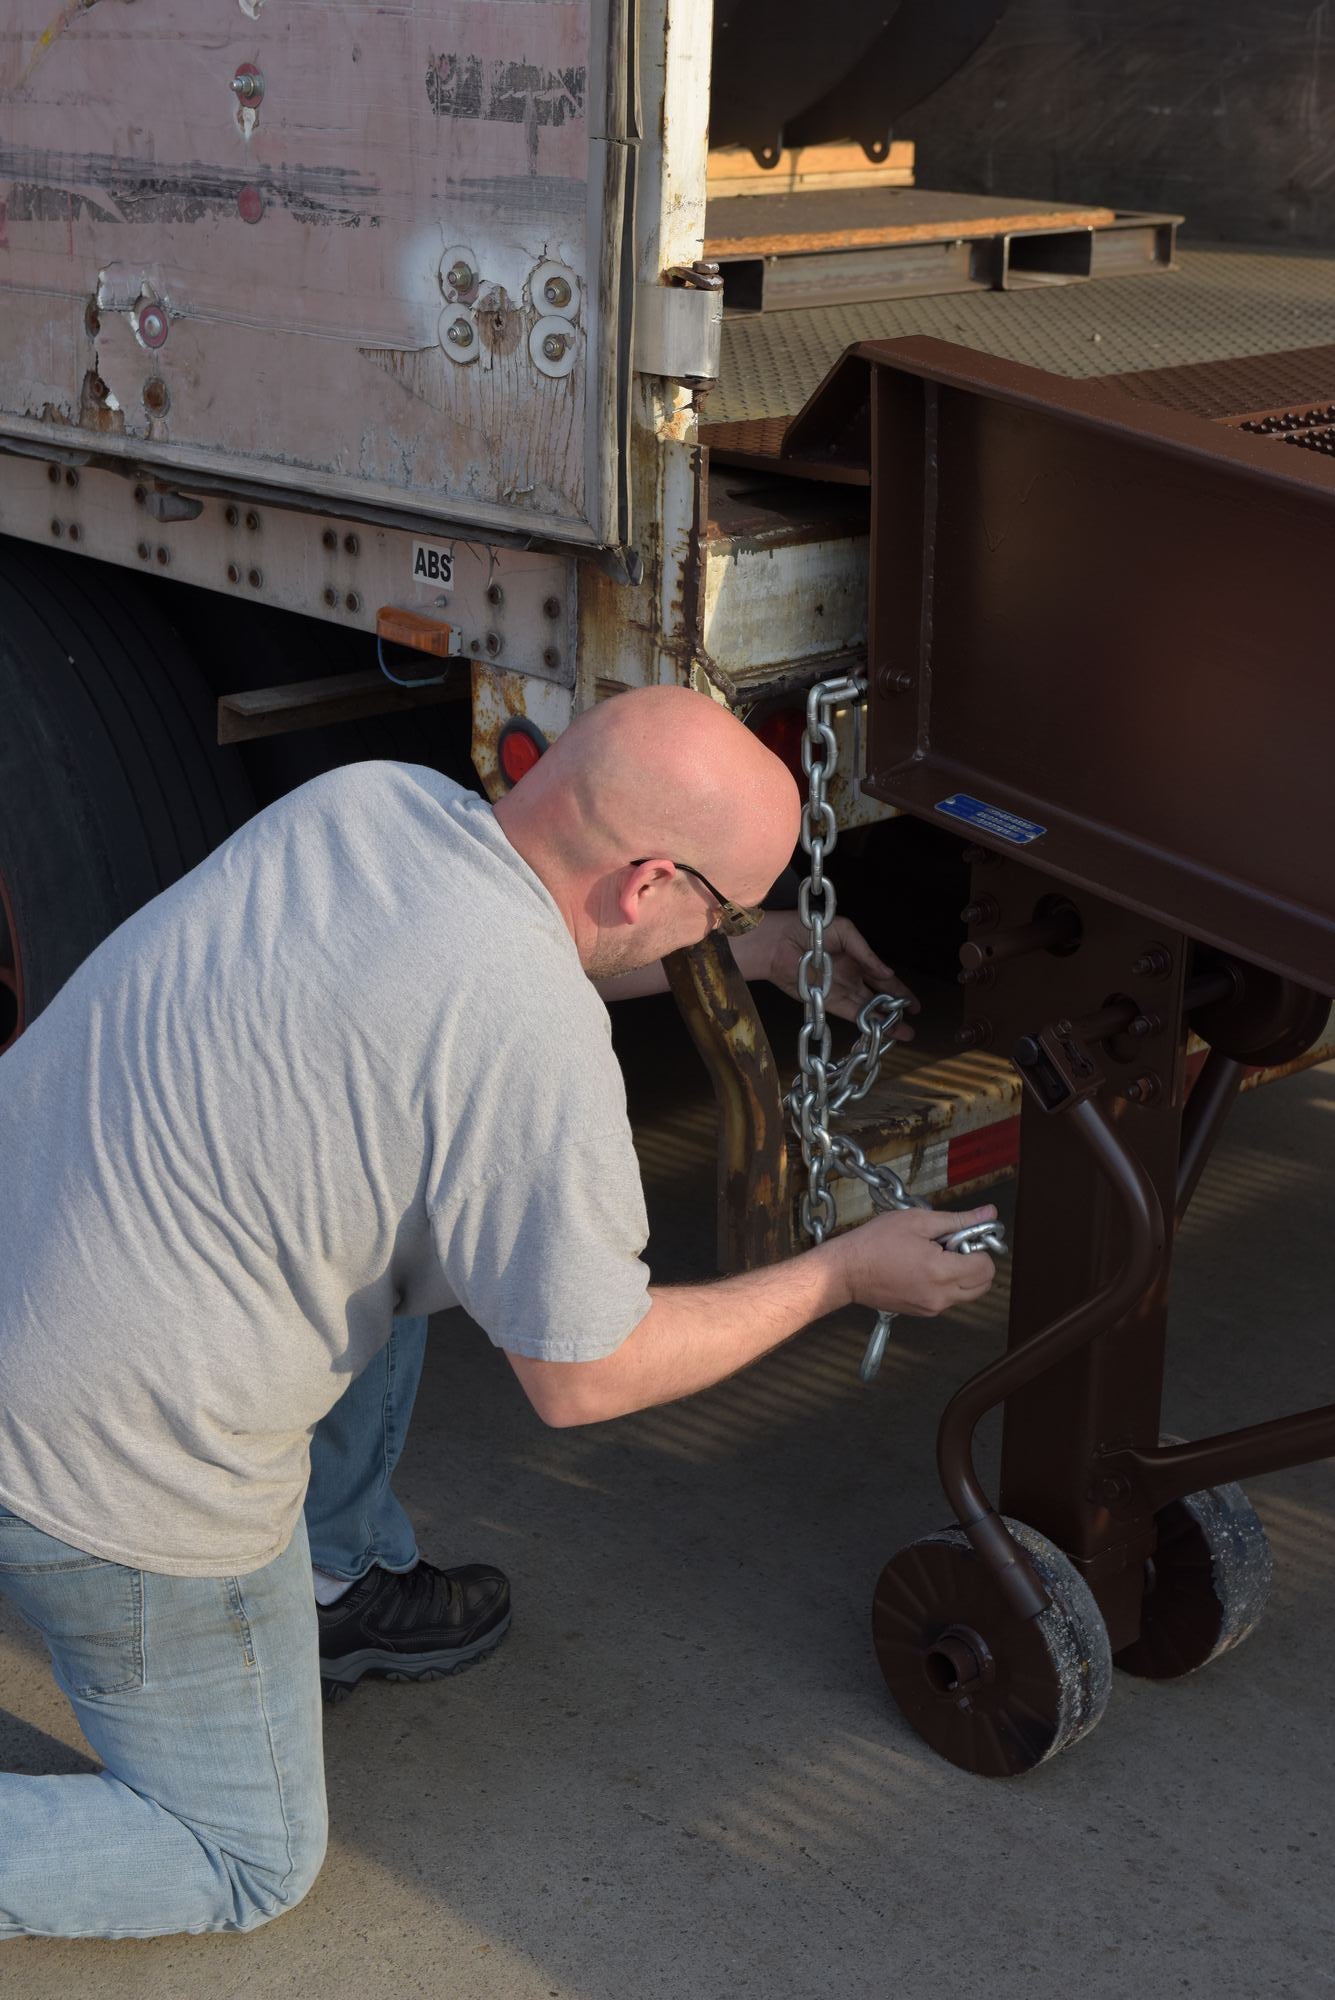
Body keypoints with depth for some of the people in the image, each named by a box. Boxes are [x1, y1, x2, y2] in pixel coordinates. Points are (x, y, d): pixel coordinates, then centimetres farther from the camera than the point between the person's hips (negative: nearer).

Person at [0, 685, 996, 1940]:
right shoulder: (538, 1044, -27)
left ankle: (333, 1593, 37)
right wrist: (846, 1274, -1)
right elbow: (586, 1378, -12)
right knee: (247, 1865, 13)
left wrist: (753, 949, 26)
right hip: (113, 1463, -8)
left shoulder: (370, 797, -4)